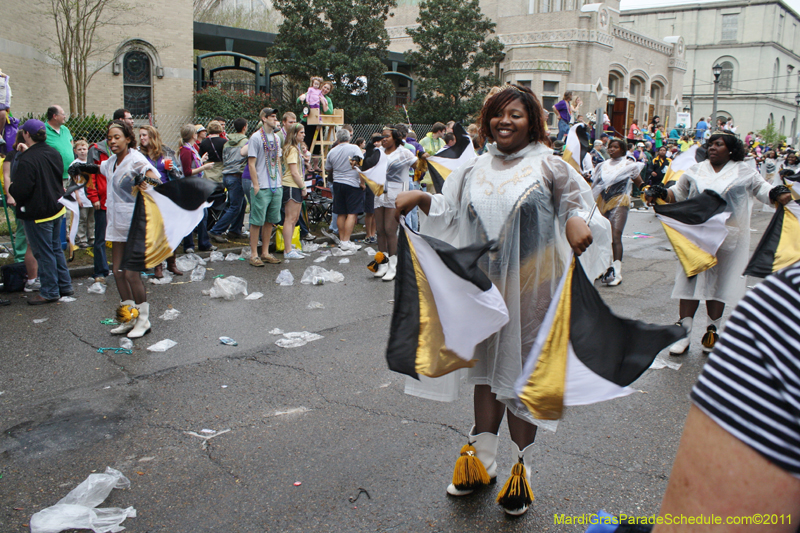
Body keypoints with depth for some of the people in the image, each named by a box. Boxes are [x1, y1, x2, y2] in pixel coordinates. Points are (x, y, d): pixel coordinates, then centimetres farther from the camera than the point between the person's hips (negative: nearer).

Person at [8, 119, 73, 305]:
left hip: (37, 214, -8)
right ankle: (65, 286, 25)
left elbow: (20, 191, -23)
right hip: (56, 208, 8)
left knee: (43, 253, 2)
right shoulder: (54, 153, 4)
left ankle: (50, 292, 12)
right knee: (55, 249, 18)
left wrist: (10, 187, -2)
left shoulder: (27, 160, -23)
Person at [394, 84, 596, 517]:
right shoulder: (475, 169, 11)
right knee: (486, 362, 12)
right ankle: (483, 457, 26)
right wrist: (420, 198, 0)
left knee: (522, 366, 2)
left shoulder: (547, 166, -1)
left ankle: (522, 467, 18)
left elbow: (577, 200, 3)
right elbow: (448, 210, 17)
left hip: (529, 285, -4)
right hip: (485, 283, 4)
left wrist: (575, 222, -18)